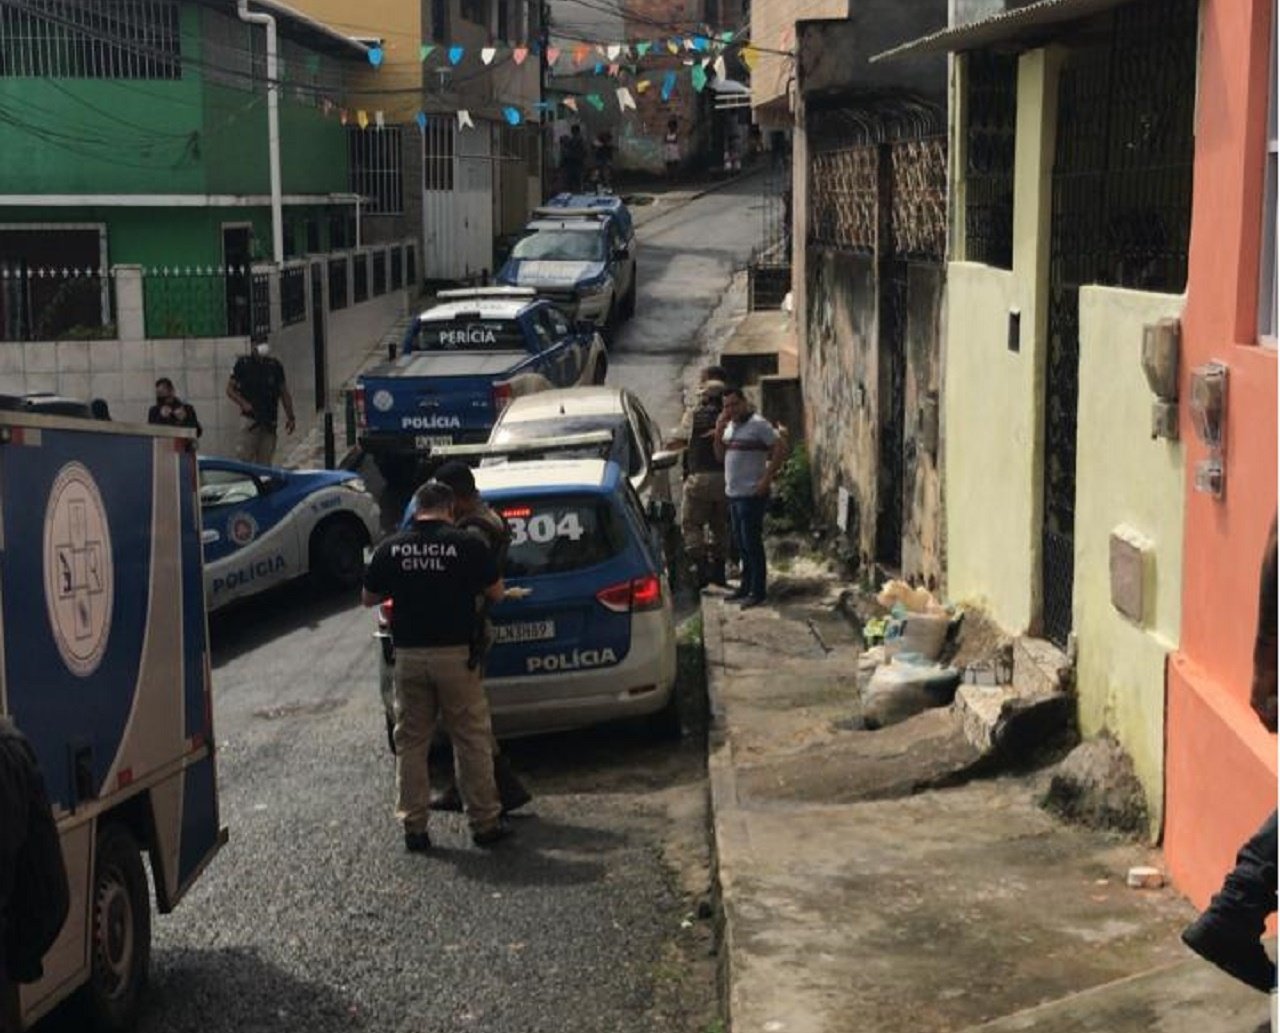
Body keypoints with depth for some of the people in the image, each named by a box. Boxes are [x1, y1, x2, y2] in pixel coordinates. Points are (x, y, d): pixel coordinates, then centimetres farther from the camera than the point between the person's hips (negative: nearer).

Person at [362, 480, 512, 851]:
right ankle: (485, 823, 11)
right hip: (455, 654, -2)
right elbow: (495, 594, 1)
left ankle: (414, 827, 12)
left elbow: (368, 598, 11)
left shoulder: (391, 548, 1)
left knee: (410, 743, 11)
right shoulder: (467, 545, -7)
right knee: (472, 740, 7)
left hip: (409, 656, 2)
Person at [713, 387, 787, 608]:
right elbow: (720, 456, 15)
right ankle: (746, 586, 24)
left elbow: (781, 448, -16)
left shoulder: (758, 424, -12)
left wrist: (767, 478, -17)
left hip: (752, 494, -8)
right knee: (741, 544, 15)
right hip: (733, 493, 8)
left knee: (752, 543, -4)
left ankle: (757, 591, 2)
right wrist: (718, 432, -1)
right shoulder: (729, 426, 14)